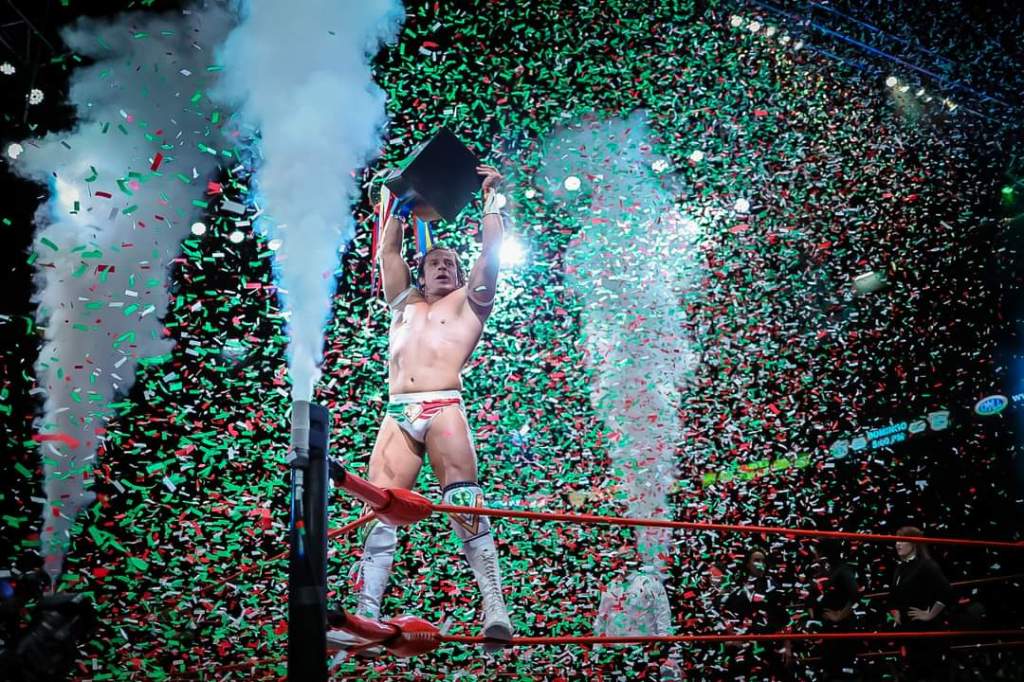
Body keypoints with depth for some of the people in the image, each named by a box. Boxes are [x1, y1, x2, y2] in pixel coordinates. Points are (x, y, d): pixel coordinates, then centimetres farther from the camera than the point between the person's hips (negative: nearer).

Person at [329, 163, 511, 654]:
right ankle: (367, 616, -11)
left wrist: (491, 199, 15)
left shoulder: (468, 301, 19)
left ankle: (495, 611, -19)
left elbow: (490, 256, 11)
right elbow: (387, 251, 31)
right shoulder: (404, 302, 29)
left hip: (444, 408, -4)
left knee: (465, 505, -15)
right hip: (397, 414, 4)